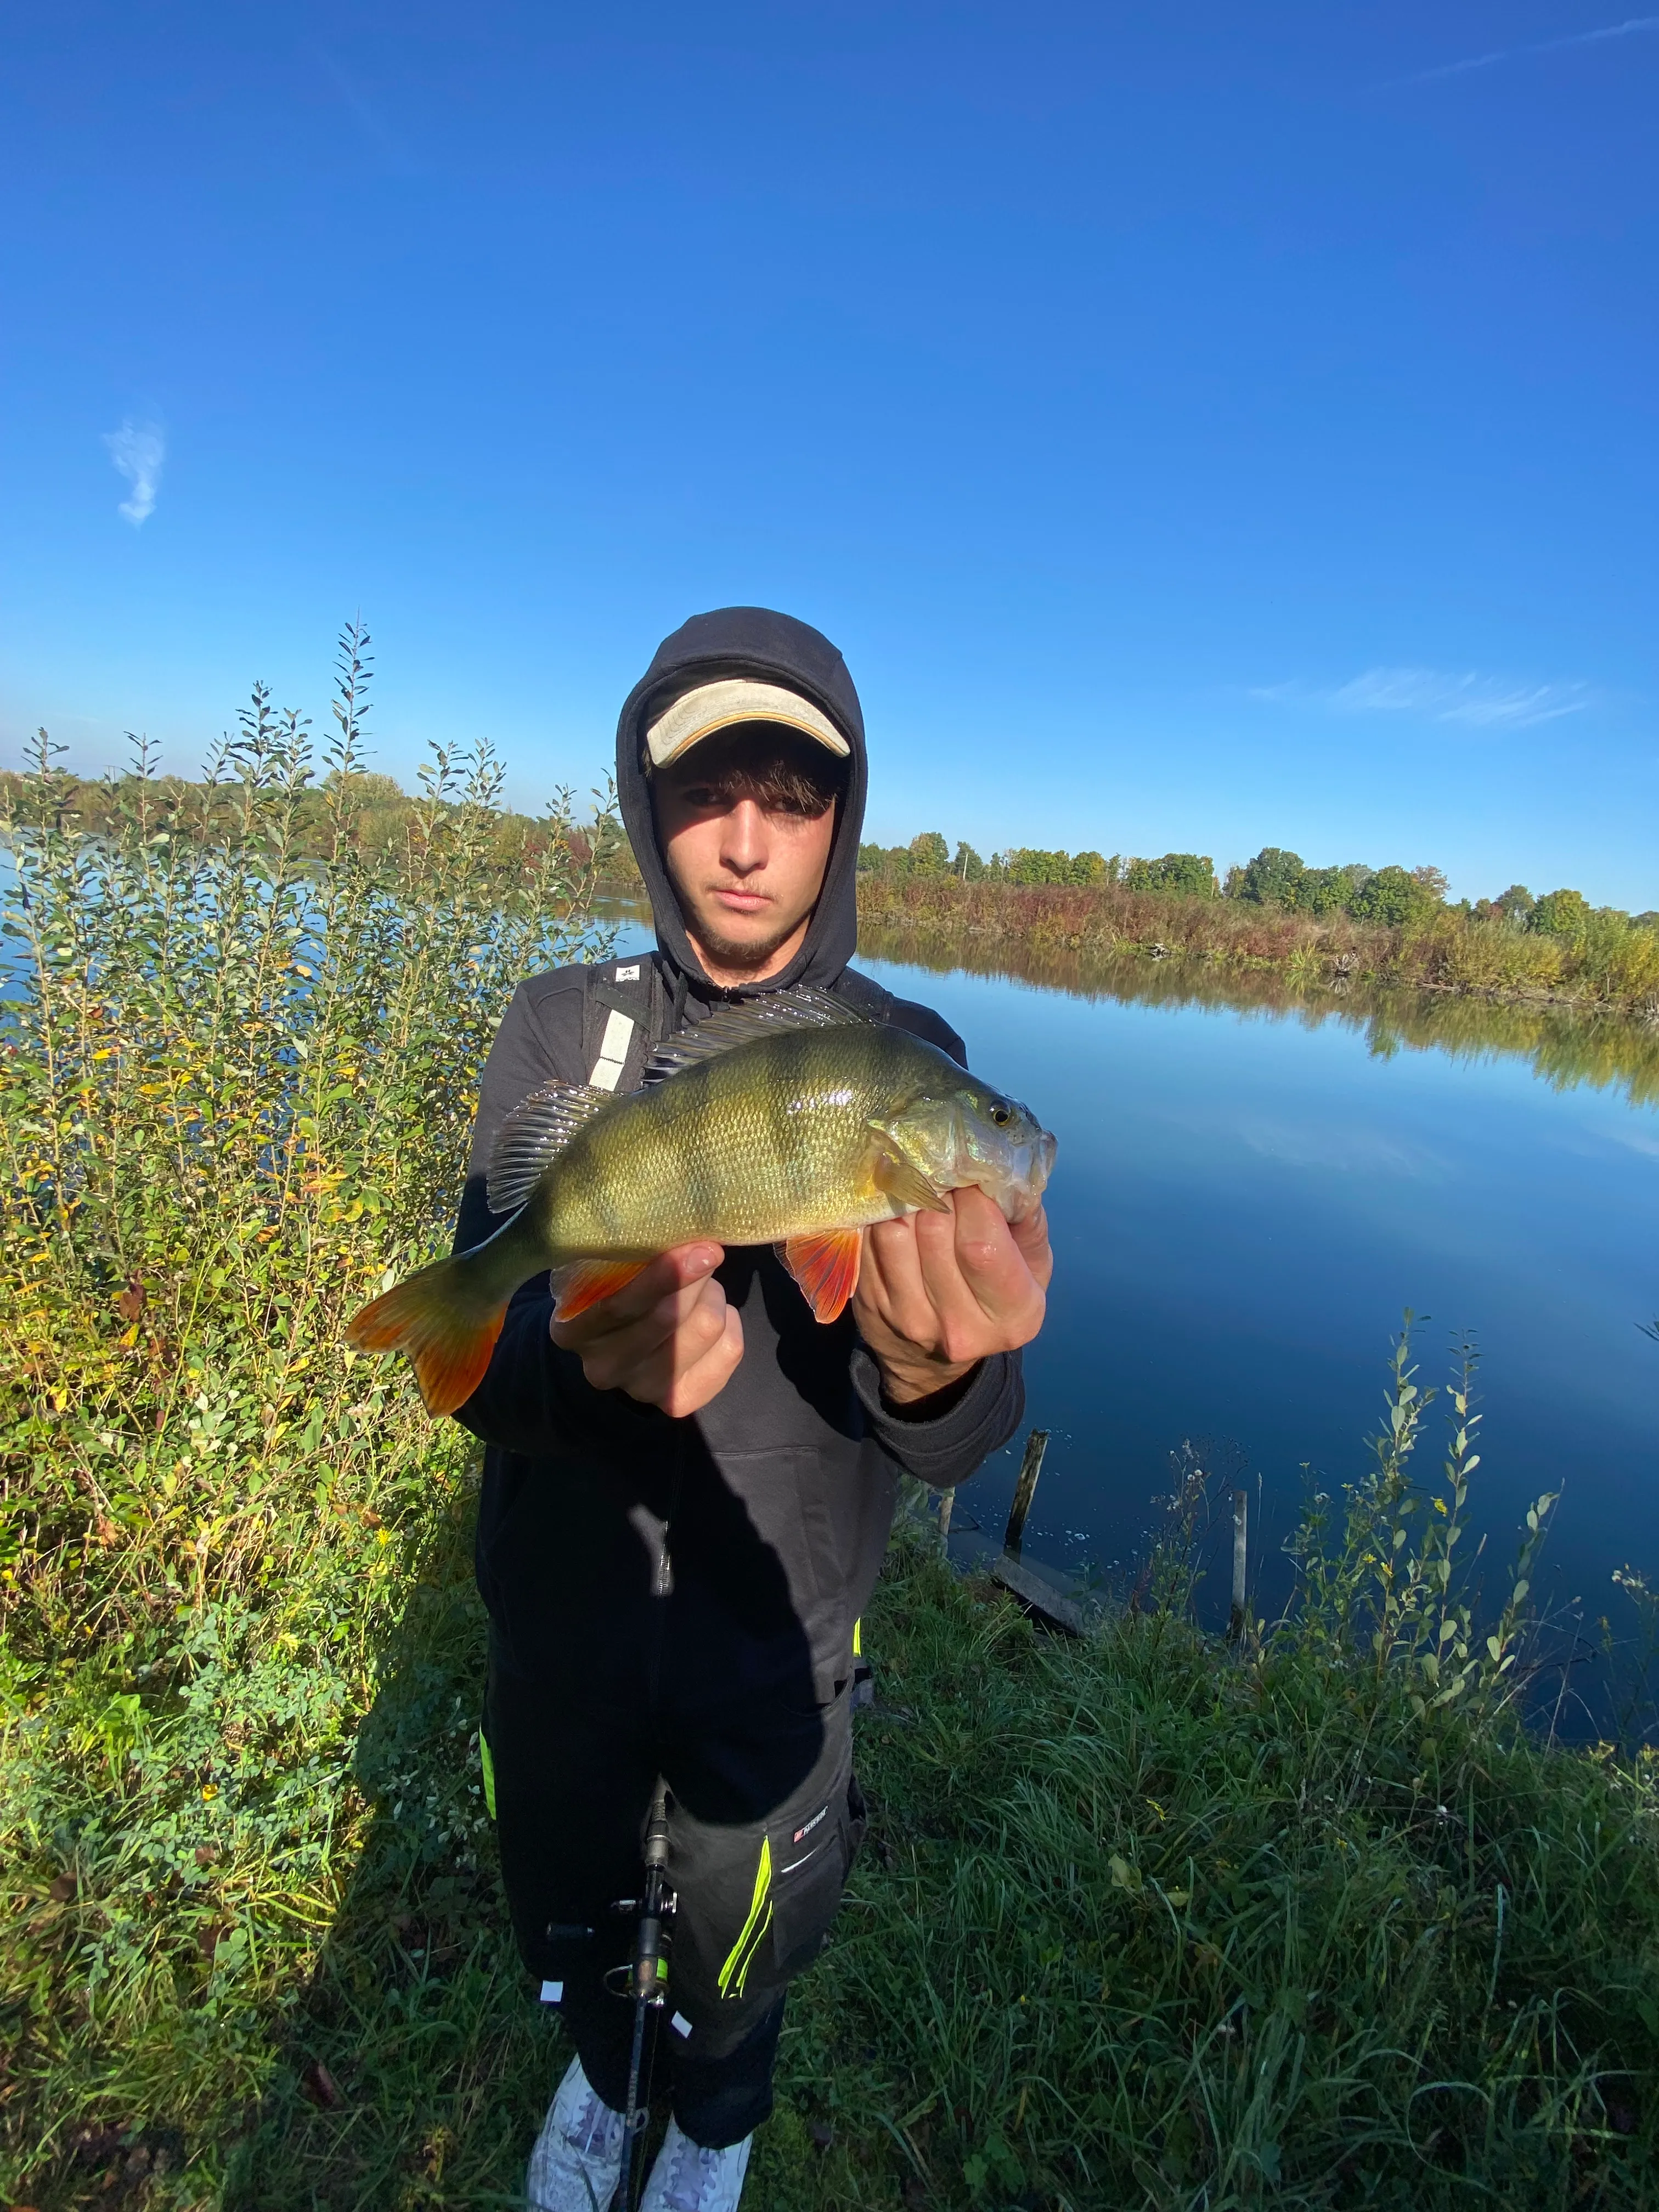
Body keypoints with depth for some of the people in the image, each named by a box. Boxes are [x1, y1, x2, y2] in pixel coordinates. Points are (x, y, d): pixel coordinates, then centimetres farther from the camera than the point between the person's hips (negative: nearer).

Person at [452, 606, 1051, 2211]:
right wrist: (584, 1355, -42)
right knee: (566, 1908, 27)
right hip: (560, 1598, 1)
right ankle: (598, 2077, 63)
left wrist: (937, 1372, -44)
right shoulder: (560, 1029, -11)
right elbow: (473, 1354, -19)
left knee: (742, 1942, 24)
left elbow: (954, 1451, -20)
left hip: (779, 1623, -1)